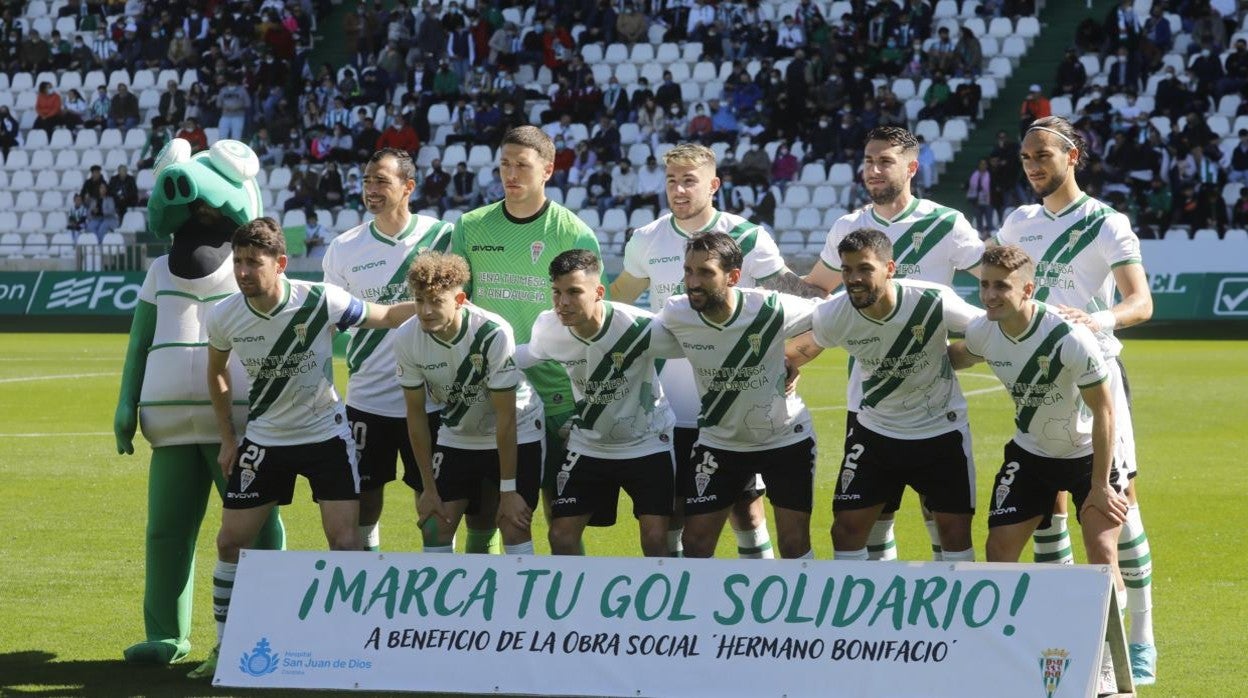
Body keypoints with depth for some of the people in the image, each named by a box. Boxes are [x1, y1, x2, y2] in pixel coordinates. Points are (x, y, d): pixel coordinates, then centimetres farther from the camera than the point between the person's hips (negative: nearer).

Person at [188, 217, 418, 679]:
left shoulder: (321, 302, -21)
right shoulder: (223, 318, -13)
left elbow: (387, 316, -6)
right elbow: (217, 371, 9)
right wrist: (228, 440, 8)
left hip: (326, 435, -3)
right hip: (264, 439, 3)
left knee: (345, 542, -11)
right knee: (230, 540, 0)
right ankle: (224, 648, 15)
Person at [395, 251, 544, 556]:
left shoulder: (494, 333, -30)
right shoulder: (406, 339, -19)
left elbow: (506, 417, -23)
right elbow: (416, 414, -7)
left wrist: (508, 490, -20)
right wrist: (429, 488, -5)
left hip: (517, 434, -4)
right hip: (456, 437, 4)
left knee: (515, 529, -12)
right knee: (435, 528, -5)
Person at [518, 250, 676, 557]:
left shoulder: (638, 326, -27)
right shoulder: (548, 329, -14)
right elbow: (521, 357, 8)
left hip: (648, 442, -4)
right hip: (588, 446, 4)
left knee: (655, 538, -14)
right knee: (561, 535, -2)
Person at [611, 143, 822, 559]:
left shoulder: (748, 239, -6)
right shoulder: (647, 240, 3)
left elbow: (796, 298, -3)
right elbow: (617, 299, 20)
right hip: (668, 411, 3)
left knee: (746, 510, -1)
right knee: (668, 511, 5)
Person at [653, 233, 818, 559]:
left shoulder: (771, 309, -24)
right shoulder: (675, 314, -17)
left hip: (786, 438, -2)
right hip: (719, 442, 2)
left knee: (794, 544, -1)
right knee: (696, 542, -3)